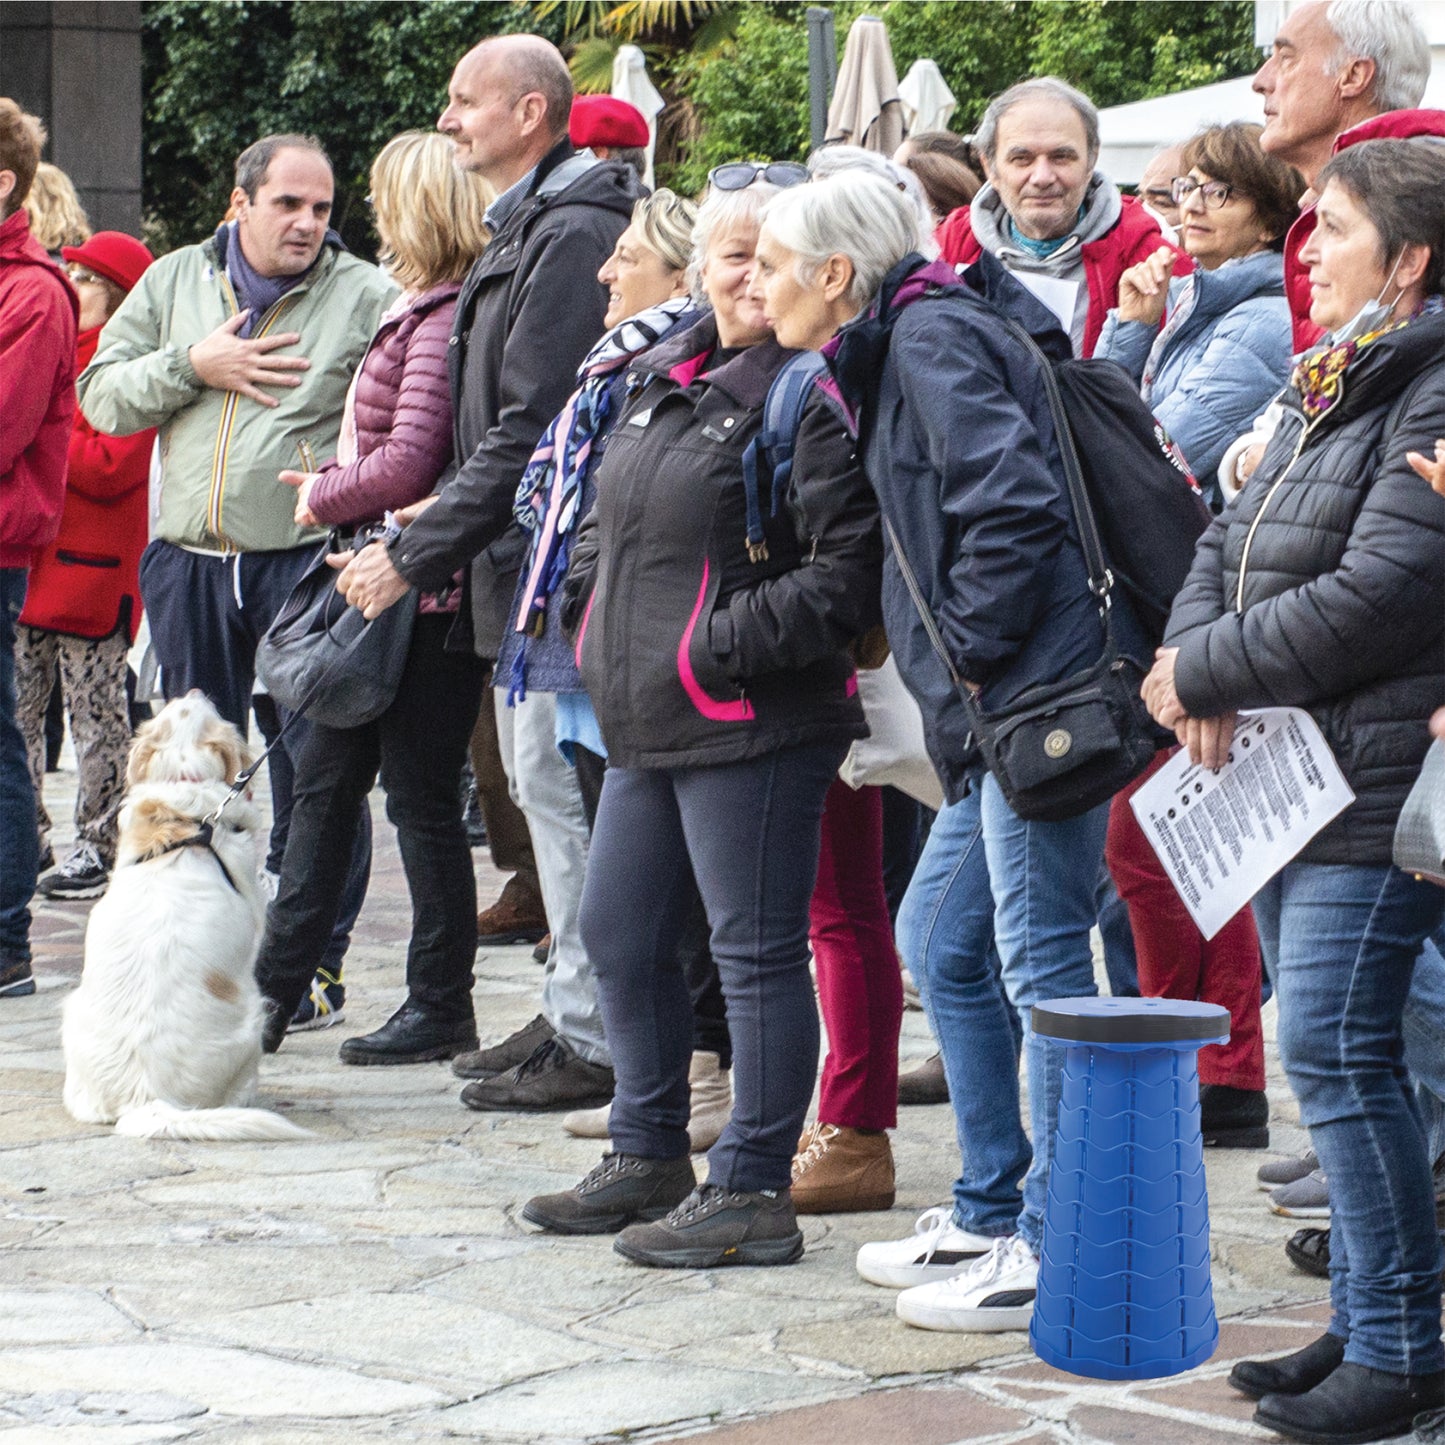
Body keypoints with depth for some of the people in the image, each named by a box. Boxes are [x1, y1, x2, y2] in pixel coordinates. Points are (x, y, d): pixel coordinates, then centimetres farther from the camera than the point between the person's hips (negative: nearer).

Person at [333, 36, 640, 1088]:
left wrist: (416, 556, -17)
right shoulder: (528, 229, 17)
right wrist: (435, 532, 13)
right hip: (523, 564, 10)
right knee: (545, 788, 15)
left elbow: (531, 428, -21)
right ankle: (574, 1013, 23)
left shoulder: (571, 234, -16)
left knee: (562, 792, -6)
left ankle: (594, 1041, -1)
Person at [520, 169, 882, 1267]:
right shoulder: (665, 376, 14)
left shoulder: (817, 397, -13)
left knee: (756, 952, -2)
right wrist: (593, 609, 13)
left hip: (755, 726, -9)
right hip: (645, 723, 9)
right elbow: (612, 518, 29)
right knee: (619, 935, 16)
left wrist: (719, 650, -19)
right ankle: (651, 1160, 31)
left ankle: (753, 1192, 6)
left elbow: (848, 574, -20)